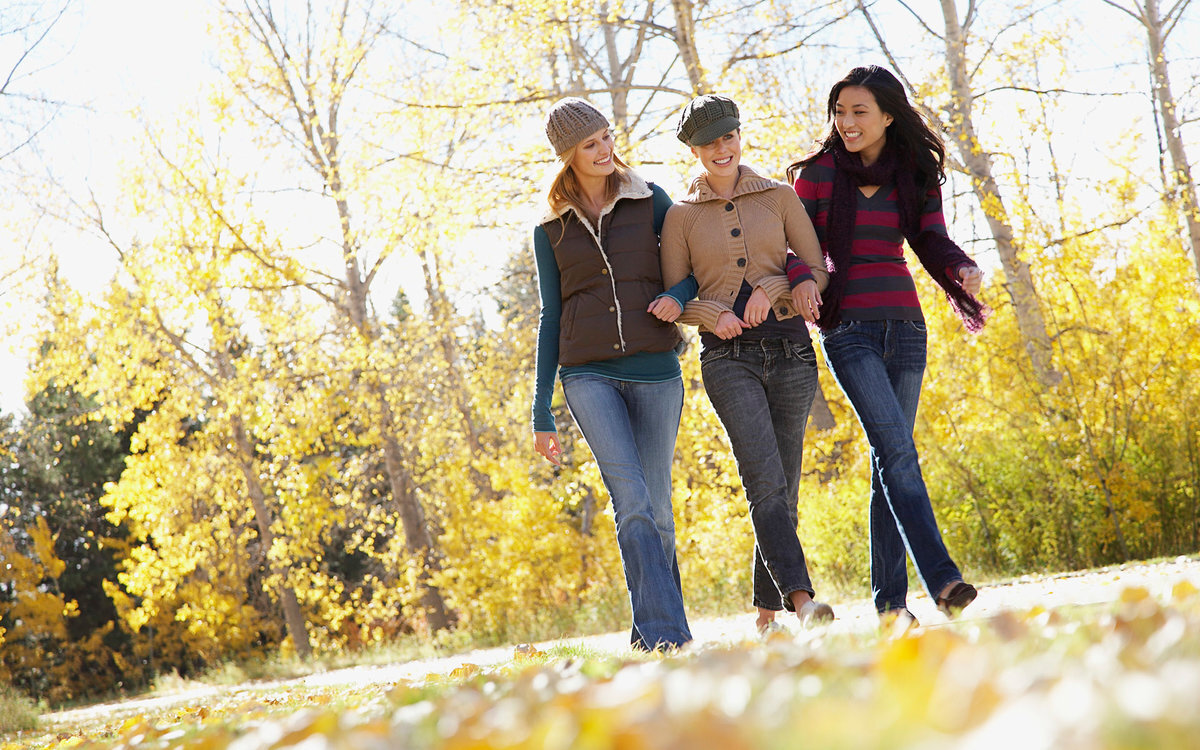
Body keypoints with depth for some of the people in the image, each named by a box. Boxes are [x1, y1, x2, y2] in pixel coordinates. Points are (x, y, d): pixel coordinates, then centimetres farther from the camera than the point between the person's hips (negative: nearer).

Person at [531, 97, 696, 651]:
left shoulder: (649, 200, 9)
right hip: (589, 376, -1)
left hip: (655, 372, 1)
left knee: (656, 509, 3)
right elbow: (551, 318, 13)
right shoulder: (551, 229, 10)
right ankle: (666, 631, -19)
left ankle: (651, 632, 15)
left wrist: (676, 298, -13)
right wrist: (542, 412, 10)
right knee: (632, 500, -16)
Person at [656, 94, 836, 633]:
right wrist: (714, 315, -12)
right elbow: (674, 299, 8)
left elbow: (816, 272, 8)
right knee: (766, 479, -18)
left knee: (782, 487, 3)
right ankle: (800, 597, -27)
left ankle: (767, 610, 14)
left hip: (790, 350, 2)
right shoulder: (681, 215, 8)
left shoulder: (779, 197, 10)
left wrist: (771, 288, -10)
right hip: (728, 356, -2)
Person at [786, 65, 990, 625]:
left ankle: (890, 599, 9)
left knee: (890, 458, 5)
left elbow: (931, 242, 3)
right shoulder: (819, 172, 1)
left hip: (905, 326, 4)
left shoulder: (916, 174, 9)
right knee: (897, 450, -17)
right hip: (849, 329, -4)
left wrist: (963, 271, -18)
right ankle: (941, 579, -25)